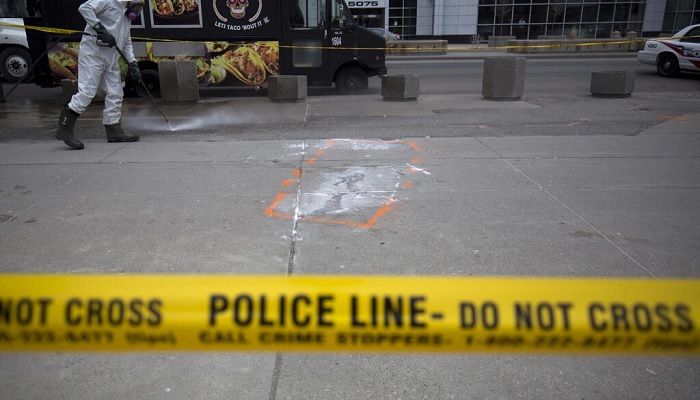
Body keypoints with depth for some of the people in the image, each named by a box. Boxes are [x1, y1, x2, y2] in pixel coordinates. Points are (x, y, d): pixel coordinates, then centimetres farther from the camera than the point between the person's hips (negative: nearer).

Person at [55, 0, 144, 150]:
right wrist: (100, 28, -22)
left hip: (111, 58, 9)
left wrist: (133, 63, 9)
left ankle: (114, 131, 15)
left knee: (115, 94, 6)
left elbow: (127, 42, 20)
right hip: (93, 52, -9)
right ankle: (64, 128, -9)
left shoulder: (127, 15, 20)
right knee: (87, 91, -14)